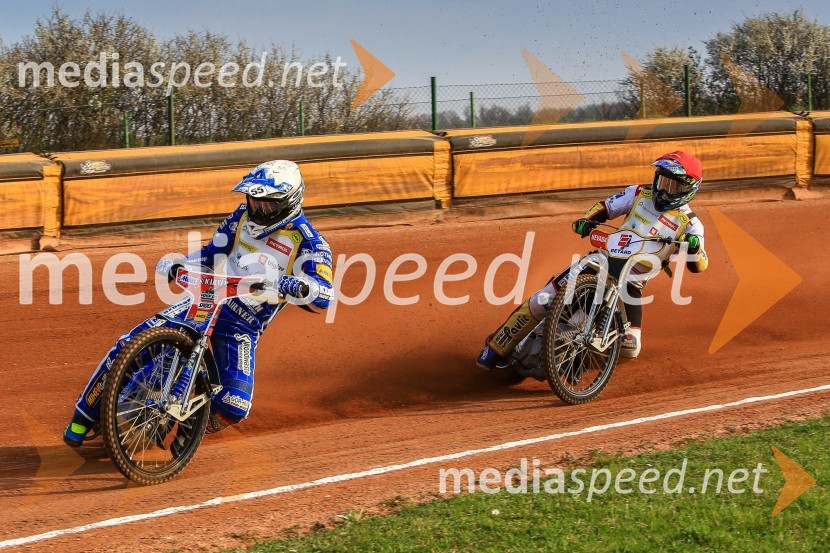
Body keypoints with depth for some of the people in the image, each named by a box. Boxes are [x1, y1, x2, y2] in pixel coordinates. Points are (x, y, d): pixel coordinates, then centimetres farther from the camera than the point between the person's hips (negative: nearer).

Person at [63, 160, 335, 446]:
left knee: (234, 404, -23)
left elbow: (324, 294, -25)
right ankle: (85, 415, 3)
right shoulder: (243, 216, 6)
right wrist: (177, 264, -3)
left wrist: (296, 285, -46)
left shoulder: (308, 241, -12)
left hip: (243, 326, -4)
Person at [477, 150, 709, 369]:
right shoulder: (640, 194, 5)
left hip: (631, 283, -1)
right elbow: (603, 208, 12)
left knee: (629, 348, -13)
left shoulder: (689, 223, -1)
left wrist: (694, 246, -32)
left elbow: (699, 266, -10)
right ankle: (497, 347, 2)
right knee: (542, 300, -12)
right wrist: (585, 221, -9)